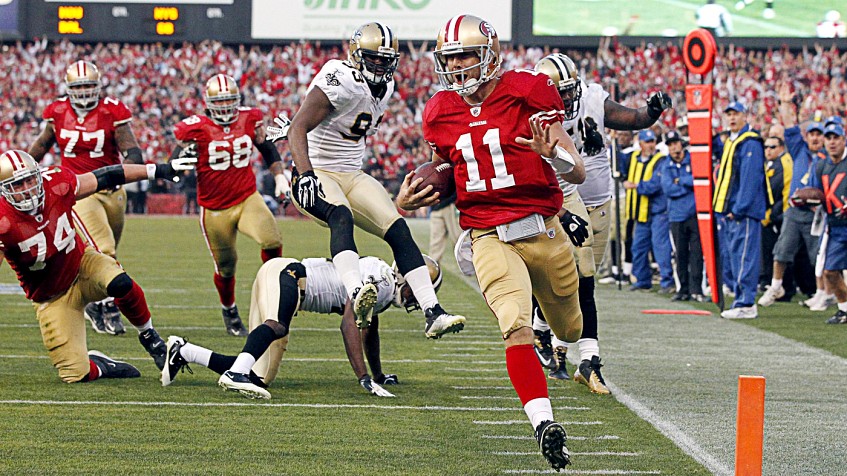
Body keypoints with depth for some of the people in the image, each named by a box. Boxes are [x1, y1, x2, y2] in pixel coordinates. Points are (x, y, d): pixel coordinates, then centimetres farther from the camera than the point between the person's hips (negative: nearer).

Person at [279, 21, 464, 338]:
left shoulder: (385, 88, 8)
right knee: (341, 217, -37)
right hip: (316, 177, -8)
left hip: (352, 176, 8)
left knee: (398, 230, -9)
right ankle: (357, 295, -60)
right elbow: (298, 128, -27)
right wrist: (305, 174, -40)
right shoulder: (340, 82, -19)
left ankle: (433, 314, -13)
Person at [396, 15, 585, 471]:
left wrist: (553, 153, -31)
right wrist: (411, 200, -1)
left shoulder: (527, 94, -9)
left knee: (570, 331, 18)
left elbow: (579, 174, -9)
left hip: (543, 230, -1)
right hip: (488, 239, 1)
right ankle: (544, 424, -26)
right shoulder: (441, 113, 4)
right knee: (517, 329, -24)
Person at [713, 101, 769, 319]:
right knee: (728, 256, 10)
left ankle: (746, 304, -12)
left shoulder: (750, 143, -9)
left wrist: (739, 209, -20)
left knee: (743, 257, -11)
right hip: (727, 211, 10)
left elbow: (750, 178, -16)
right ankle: (741, 298, 15)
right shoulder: (729, 142, 20)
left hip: (744, 212, -10)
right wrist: (720, 208, 15)